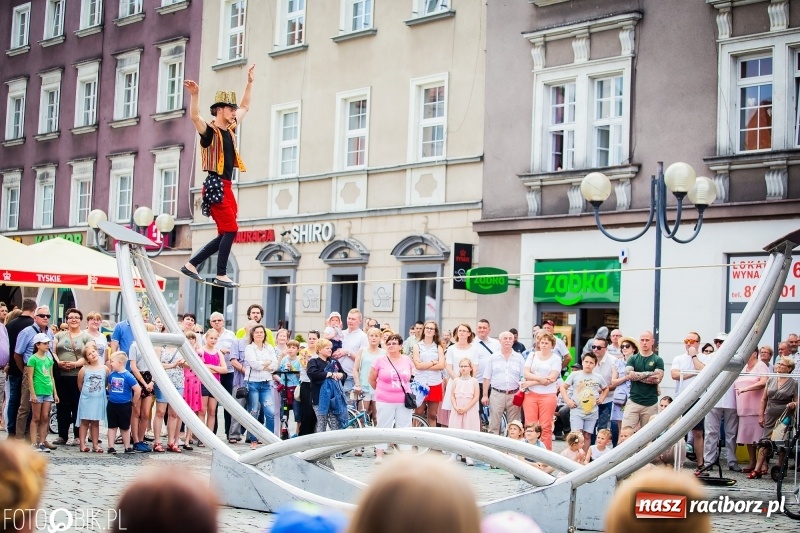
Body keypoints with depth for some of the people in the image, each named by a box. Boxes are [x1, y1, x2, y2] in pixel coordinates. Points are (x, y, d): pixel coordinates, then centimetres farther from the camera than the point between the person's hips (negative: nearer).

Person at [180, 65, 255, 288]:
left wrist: (250, 82, 26)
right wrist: (194, 95, -43)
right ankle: (221, 275, -7)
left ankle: (191, 264, 14)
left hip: (226, 187, 9)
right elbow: (194, 116, -28)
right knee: (230, 230, -12)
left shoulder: (230, 130, 14)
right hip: (215, 186, -9)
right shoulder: (210, 131, -7)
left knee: (225, 235, 8)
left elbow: (245, 107, 27)